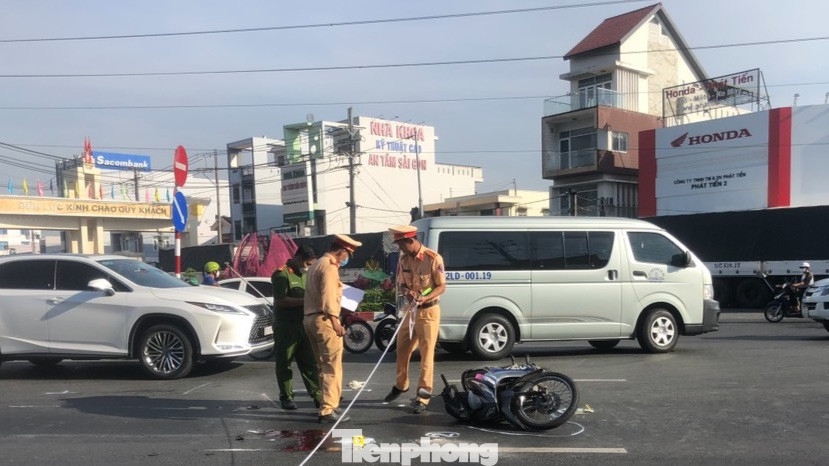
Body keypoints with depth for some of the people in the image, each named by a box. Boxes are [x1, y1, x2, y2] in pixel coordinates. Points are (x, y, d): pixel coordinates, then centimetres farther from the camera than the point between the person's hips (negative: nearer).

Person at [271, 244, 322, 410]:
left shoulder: (306, 274, 15)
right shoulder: (282, 274, -10)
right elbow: (280, 301, -19)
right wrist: (305, 300, -23)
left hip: (303, 325, 7)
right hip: (286, 326, -7)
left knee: (310, 362, 6)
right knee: (284, 363, 5)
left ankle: (317, 395, 8)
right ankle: (286, 397, 14)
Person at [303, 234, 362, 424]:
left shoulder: (316, 265, 22)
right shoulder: (329, 267, -11)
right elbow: (328, 297, -19)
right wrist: (335, 321, -20)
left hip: (311, 318, 10)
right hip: (324, 320, -10)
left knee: (324, 365, 16)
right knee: (332, 367, -8)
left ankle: (327, 404, 23)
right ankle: (328, 411, -9)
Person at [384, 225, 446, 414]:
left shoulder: (433, 258, -15)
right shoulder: (404, 259, 3)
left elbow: (442, 286, -11)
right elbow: (400, 284, 7)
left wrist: (425, 297, -28)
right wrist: (407, 292, -17)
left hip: (428, 311, -6)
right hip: (410, 311, 6)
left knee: (426, 355, -2)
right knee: (402, 350, 16)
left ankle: (422, 397, 6)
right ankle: (401, 385, 37)